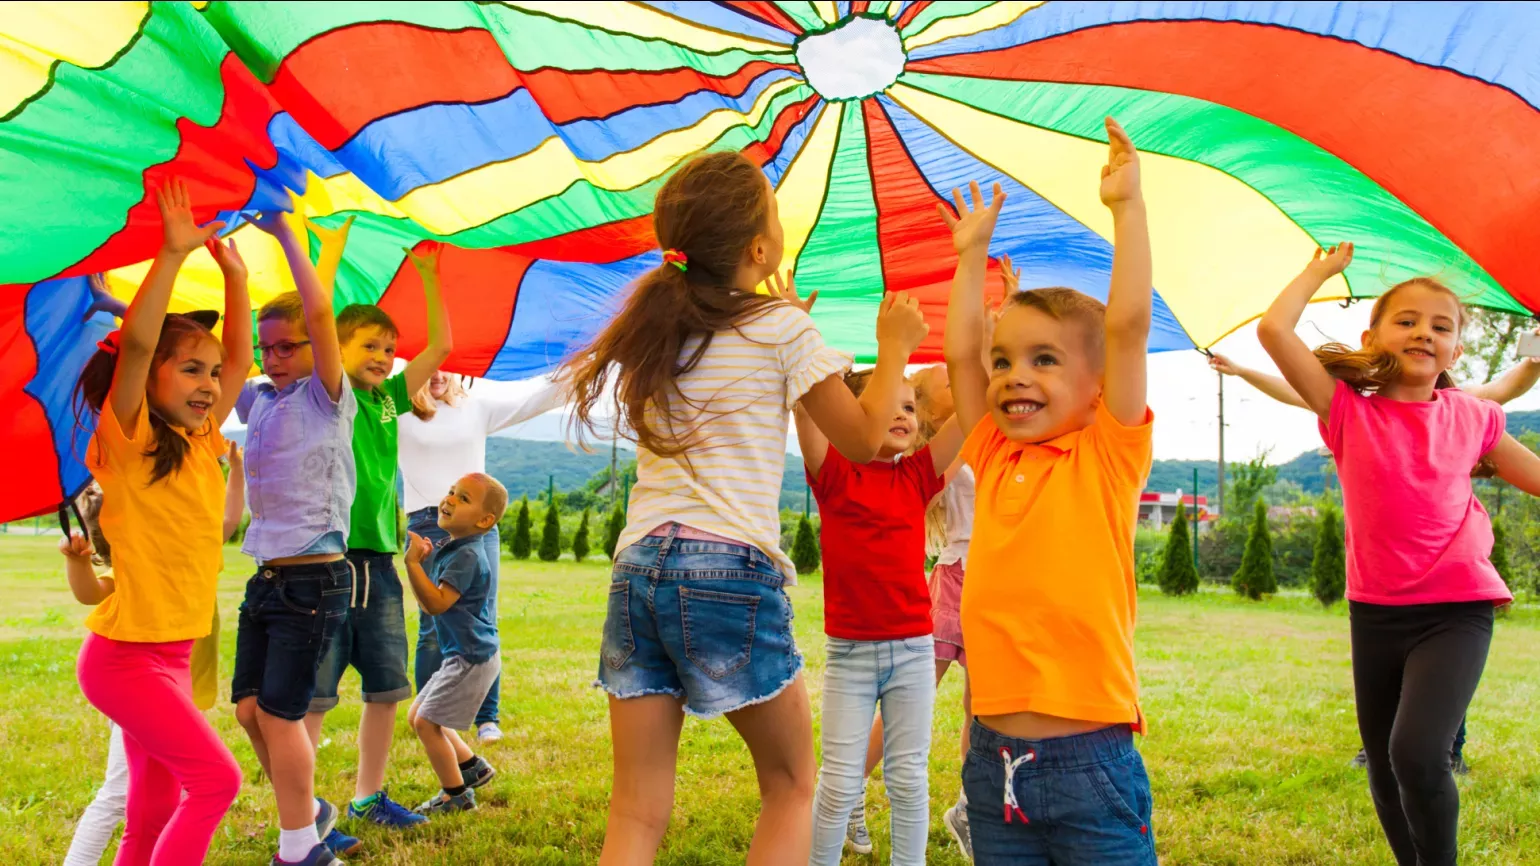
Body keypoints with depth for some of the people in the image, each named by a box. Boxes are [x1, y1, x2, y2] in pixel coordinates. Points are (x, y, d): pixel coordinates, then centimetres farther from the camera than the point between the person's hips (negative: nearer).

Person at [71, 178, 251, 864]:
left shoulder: (201, 443, 8)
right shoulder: (127, 441, -11)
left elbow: (239, 361, 14)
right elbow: (135, 343, -25)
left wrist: (234, 274, 10)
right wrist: (174, 252, -28)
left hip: (174, 654, 7)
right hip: (125, 655, -7)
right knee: (216, 779, -10)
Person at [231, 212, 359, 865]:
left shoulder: (327, 398, -7)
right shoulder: (259, 399, 12)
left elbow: (319, 309, -20)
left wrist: (284, 233, -15)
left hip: (314, 578, -7)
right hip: (266, 576, 7)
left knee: (280, 711, -6)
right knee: (248, 706, 9)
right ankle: (312, 811, 29)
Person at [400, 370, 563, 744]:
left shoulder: (477, 407, 11)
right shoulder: (399, 415, 5)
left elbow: (529, 405, 7)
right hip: (428, 526, -2)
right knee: (433, 629, 0)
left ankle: (487, 719, 8)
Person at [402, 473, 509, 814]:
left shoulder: (468, 556, -20)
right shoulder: (449, 550, 11)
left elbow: (437, 604, -27)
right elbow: (427, 604, 13)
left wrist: (414, 563, -27)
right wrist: (421, 560, 4)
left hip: (473, 658, -10)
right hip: (461, 657, 10)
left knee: (426, 721, -4)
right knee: (416, 715, 17)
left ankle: (457, 795, 10)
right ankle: (473, 767, 28)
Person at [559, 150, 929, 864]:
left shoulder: (655, 331, 17)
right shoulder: (783, 328, 0)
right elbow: (863, 438, 4)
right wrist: (895, 347, 17)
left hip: (638, 567, 6)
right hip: (731, 570, -5)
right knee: (790, 784, 14)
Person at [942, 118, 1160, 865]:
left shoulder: (1107, 458, -2)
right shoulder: (994, 460, 9)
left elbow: (1127, 324, -9)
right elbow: (959, 354, 15)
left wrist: (1126, 205, -4)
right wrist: (972, 255, 24)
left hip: (1088, 756, -4)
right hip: (993, 757, 5)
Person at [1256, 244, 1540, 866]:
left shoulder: (1471, 417, 1)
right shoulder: (1348, 411, -3)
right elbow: (1273, 329, -13)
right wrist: (1321, 269, -1)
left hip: (1456, 610, -1)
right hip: (1375, 610, 2)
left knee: (1417, 754, -21)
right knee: (1384, 764, 12)